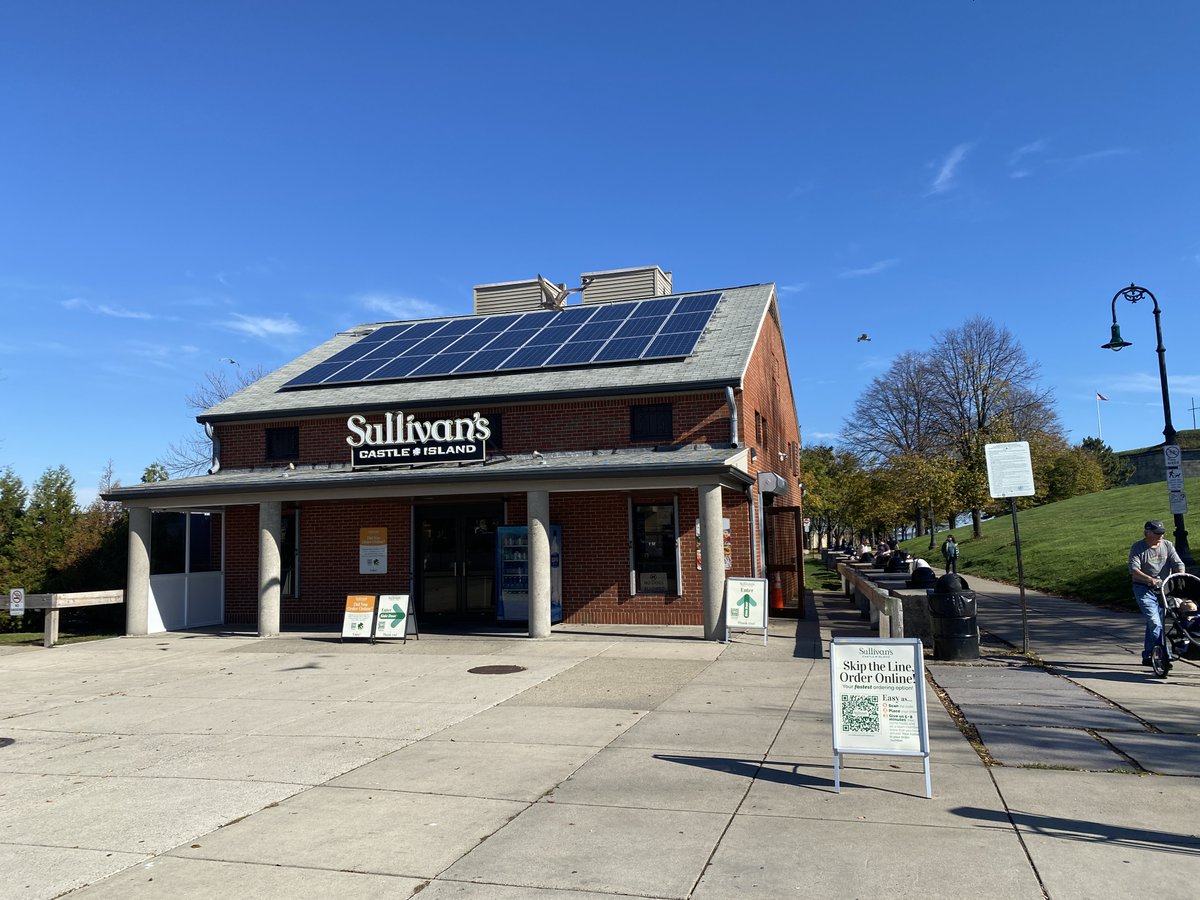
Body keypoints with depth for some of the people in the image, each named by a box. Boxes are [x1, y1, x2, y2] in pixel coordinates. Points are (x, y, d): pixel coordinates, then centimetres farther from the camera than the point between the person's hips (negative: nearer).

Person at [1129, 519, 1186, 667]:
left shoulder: (1167, 545, 5)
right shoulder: (1137, 548, -8)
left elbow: (1178, 564, -3)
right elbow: (1134, 569, -18)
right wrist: (1150, 579, -34)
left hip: (1163, 589, 4)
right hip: (1144, 590, -4)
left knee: (1153, 624, 11)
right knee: (1155, 623, -17)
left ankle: (1147, 657, 21)